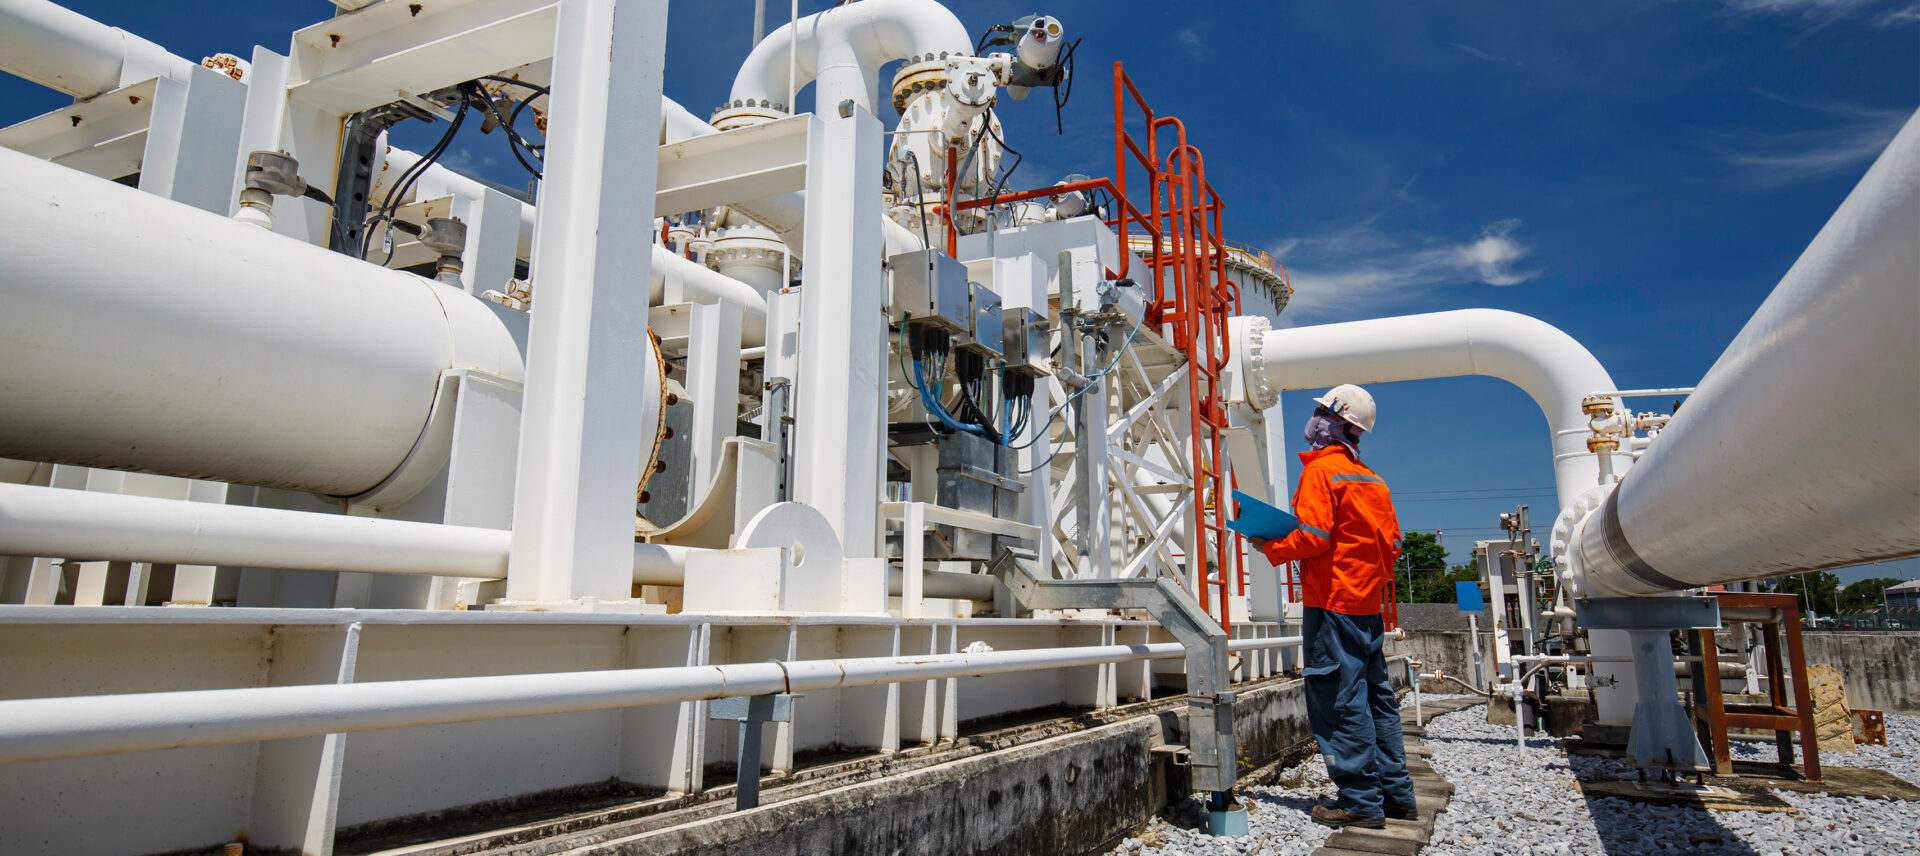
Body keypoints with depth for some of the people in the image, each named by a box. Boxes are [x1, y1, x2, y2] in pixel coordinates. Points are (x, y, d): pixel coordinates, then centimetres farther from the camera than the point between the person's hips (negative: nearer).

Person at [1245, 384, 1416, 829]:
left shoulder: (1321, 470, -10)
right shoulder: (1372, 478, 15)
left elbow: (1313, 536, -18)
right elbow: (1391, 542, 15)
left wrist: (1271, 547, -4)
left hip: (1333, 600, -9)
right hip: (1368, 601, 9)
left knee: (1340, 700, -5)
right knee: (1375, 695, 14)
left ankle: (1361, 801, -2)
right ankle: (1396, 793, 20)